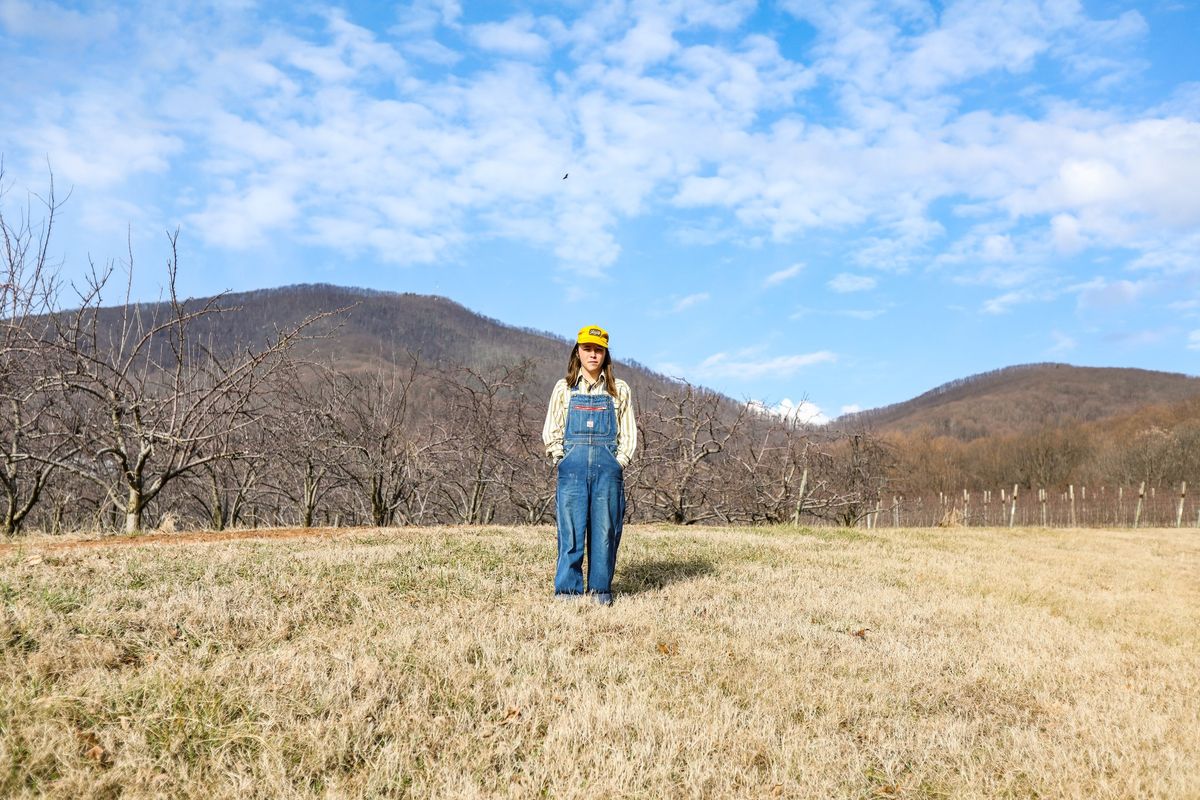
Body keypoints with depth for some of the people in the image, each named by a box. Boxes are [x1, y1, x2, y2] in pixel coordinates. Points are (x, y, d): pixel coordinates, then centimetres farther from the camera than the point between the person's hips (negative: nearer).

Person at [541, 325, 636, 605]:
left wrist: (619, 463, -2)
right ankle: (567, 589, 3)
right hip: (573, 466, 0)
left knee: (605, 529, 0)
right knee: (570, 530, -4)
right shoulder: (564, 388, 9)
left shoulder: (619, 390, 10)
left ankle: (600, 589, 8)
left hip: (608, 466, 1)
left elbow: (629, 434, 11)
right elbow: (551, 431, 10)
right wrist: (563, 461, -2)